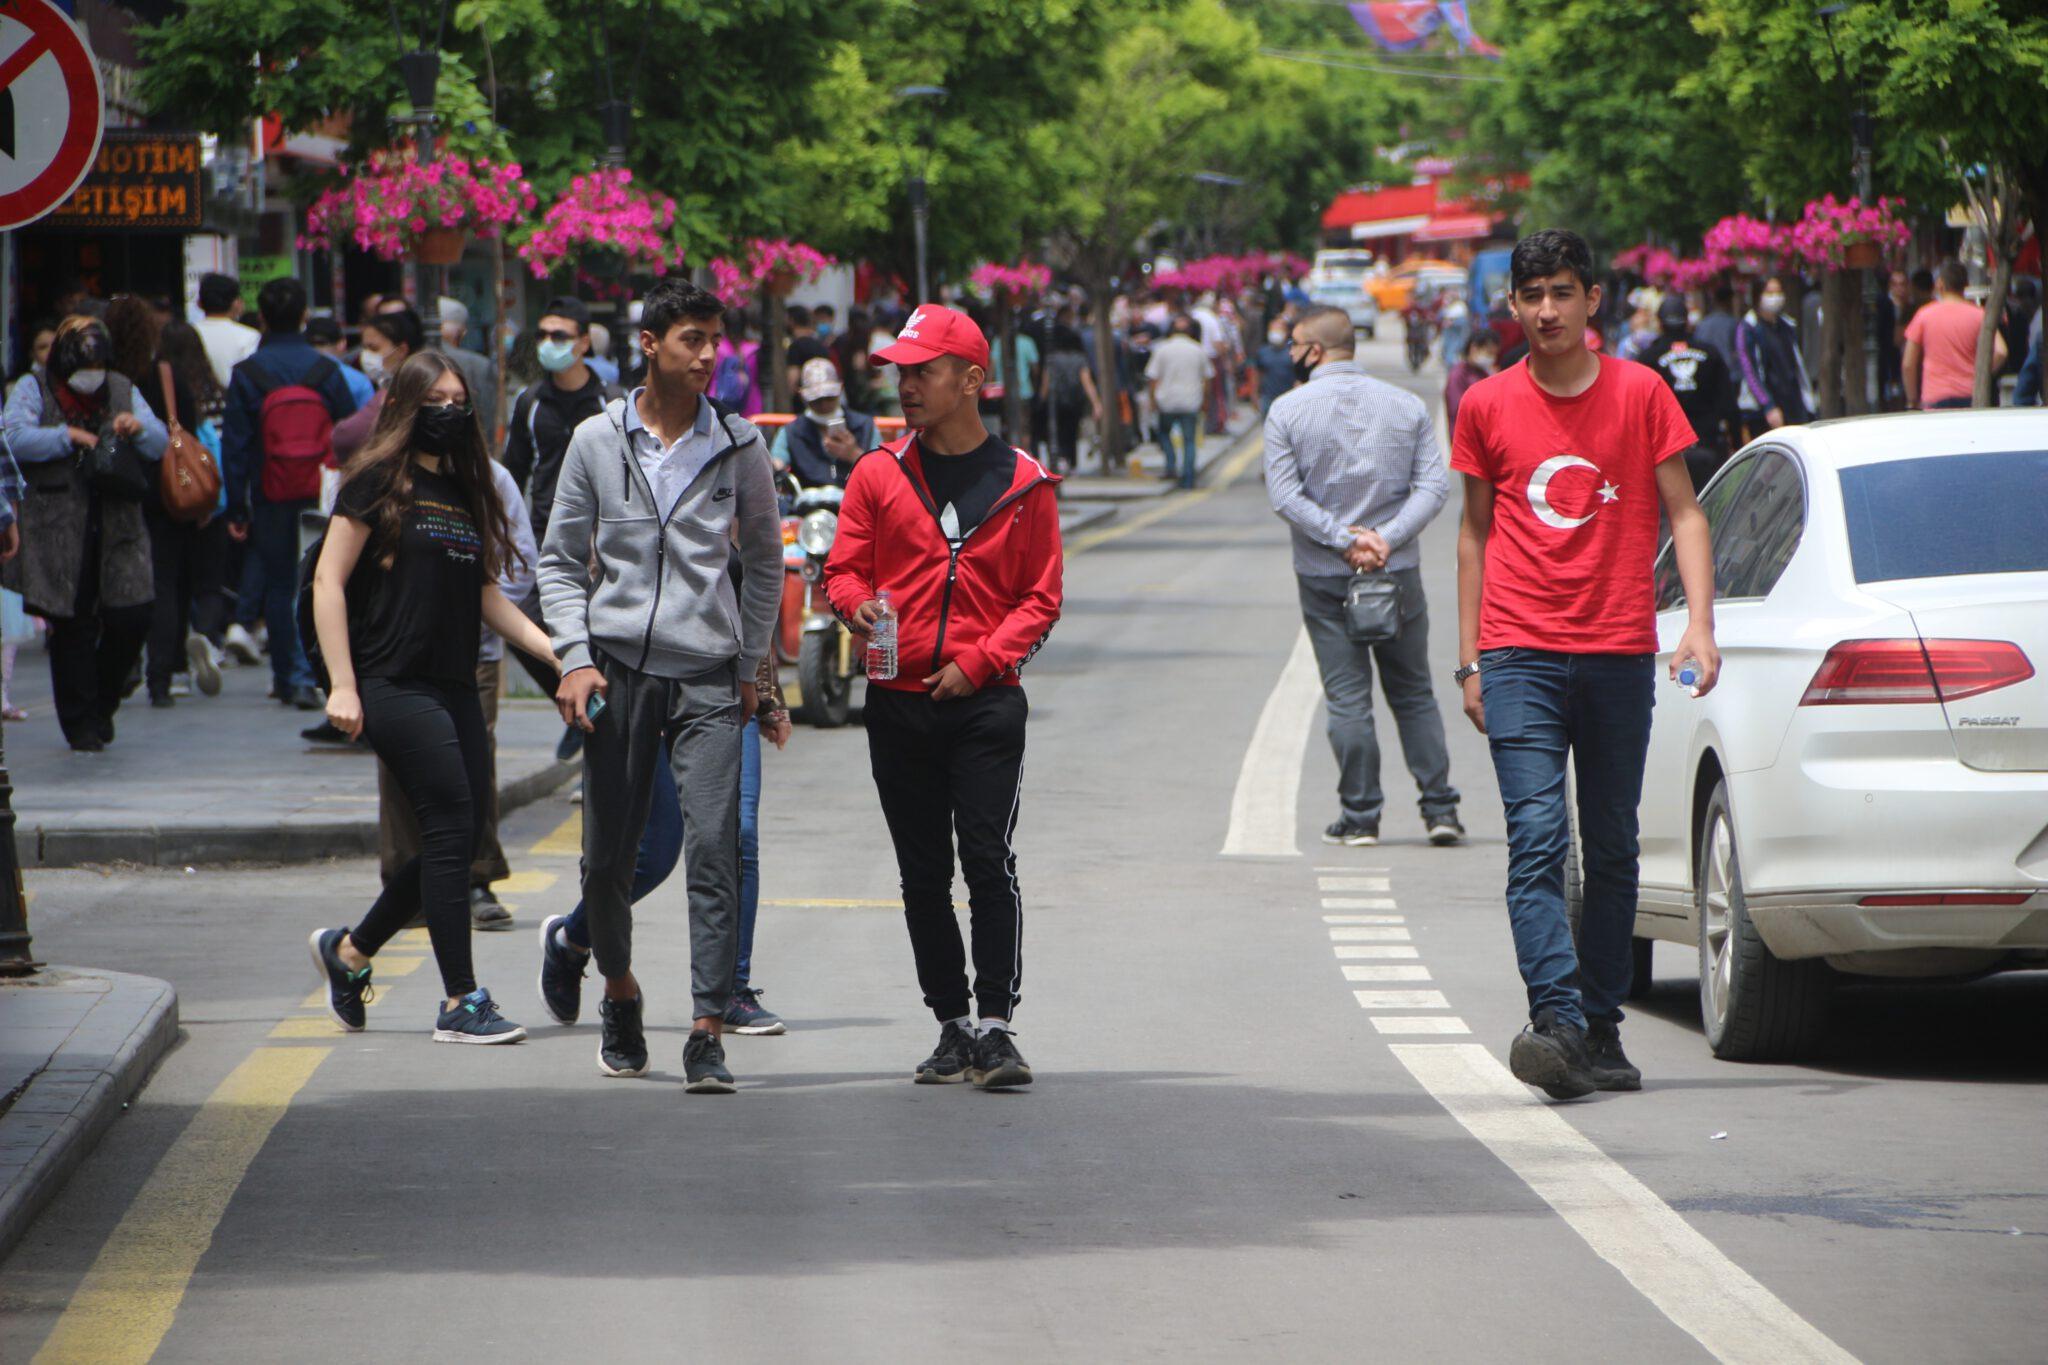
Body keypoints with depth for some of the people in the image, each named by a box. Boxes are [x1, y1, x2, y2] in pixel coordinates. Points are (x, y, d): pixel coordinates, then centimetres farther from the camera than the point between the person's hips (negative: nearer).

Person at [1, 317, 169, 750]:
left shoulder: (121, 390, 13)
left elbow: (160, 444, 9)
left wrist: (139, 428, -13)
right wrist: (67, 436, -20)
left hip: (116, 531, 3)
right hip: (58, 533, -3)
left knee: (131, 621, -5)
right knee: (72, 630, -2)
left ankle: (101, 703, 19)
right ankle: (81, 725, 9)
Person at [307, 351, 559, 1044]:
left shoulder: (466, 490, 17)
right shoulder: (378, 481, -4)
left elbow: (485, 595, 20)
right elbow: (329, 582, -7)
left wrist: (555, 650, 9)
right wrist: (342, 685, -13)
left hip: (455, 687, 7)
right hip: (396, 684, -7)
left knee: (459, 838, 5)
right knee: (452, 827, -12)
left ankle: (349, 950, 24)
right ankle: (461, 1001, -7)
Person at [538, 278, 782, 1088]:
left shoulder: (738, 444, 6)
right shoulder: (597, 441, 5)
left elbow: (764, 557, 16)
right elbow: (560, 559, 10)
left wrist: (750, 665, 12)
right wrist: (575, 657, -3)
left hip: (708, 676, -1)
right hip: (619, 666, 1)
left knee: (713, 848, -13)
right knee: (608, 855, 6)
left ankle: (708, 1032, -15)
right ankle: (618, 990, 32)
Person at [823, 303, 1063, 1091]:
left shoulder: (1023, 485, 2)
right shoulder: (880, 474, 7)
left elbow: (1041, 598, 3)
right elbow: (844, 568, 9)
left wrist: (978, 662, -10)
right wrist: (857, 603, -15)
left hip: (985, 701, -3)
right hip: (898, 701, 3)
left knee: (989, 861, -11)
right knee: (923, 873, 8)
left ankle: (997, 1025, -9)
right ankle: (952, 1026, 16)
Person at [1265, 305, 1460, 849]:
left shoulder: (1288, 411, -4)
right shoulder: (1407, 406, 3)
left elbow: (1285, 495, -12)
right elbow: (1432, 487, -6)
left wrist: (1342, 538, -14)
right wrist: (1386, 539, -13)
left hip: (1324, 578, -2)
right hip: (1398, 572, 2)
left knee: (1347, 697, 3)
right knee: (1414, 692, 12)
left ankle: (1359, 817, 3)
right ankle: (1440, 808, 6)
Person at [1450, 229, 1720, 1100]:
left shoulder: (1639, 393, 3)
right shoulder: (1487, 407, 6)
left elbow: (1683, 514, 5)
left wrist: (1699, 623, -8)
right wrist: (1468, 659, 11)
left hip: (1620, 655, 1)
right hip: (1521, 657, -1)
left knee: (1612, 852, 7)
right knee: (1537, 841, -14)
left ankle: (1601, 1028, 15)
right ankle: (1557, 1022, -25)